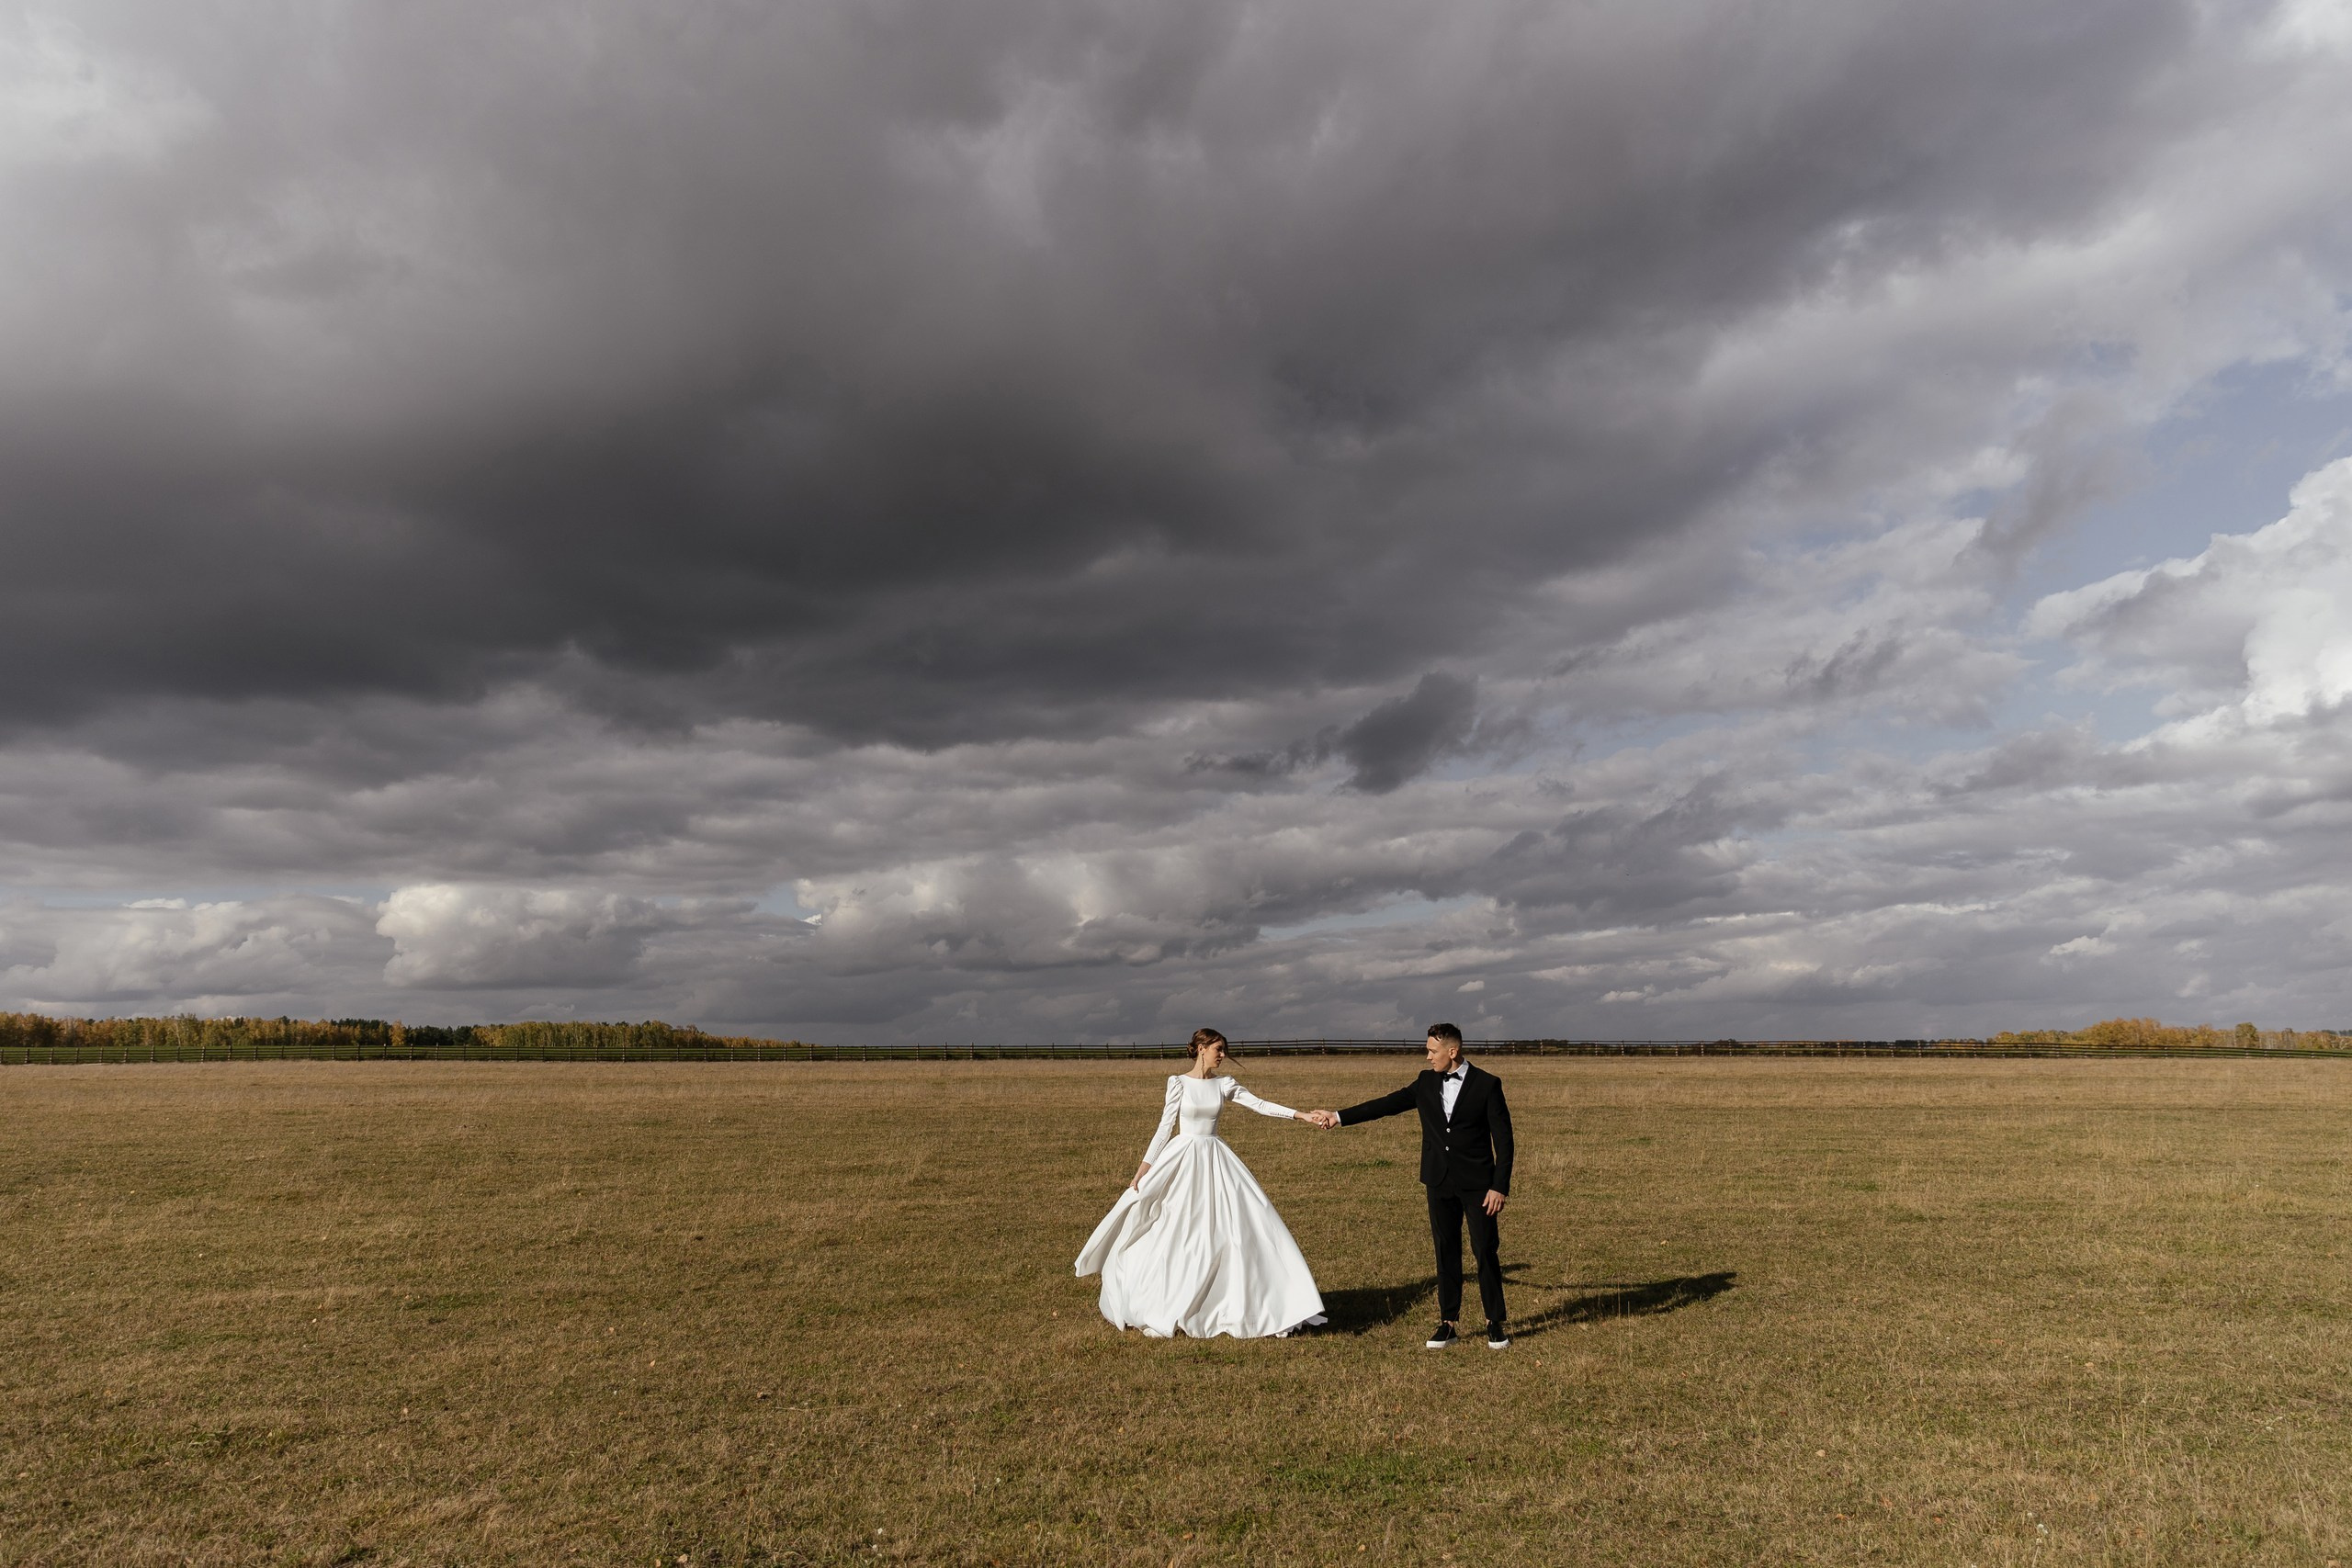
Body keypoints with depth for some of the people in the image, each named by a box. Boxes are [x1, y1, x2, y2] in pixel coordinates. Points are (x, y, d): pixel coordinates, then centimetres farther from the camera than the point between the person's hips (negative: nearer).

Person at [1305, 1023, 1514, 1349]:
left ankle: (1496, 1324, 14)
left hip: (1477, 1183, -4)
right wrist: (1339, 1117, 7)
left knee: (1486, 1251, 0)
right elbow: (1389, 1104, 10)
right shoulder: (1426, 1082, 6)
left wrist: (1500, 1186, -13)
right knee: (1446, 1252, 8)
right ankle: (1448, 1323, 16)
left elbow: (1503, 1139, -8)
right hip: (1439, 1183, 4)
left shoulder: (1487, 1084, -8)